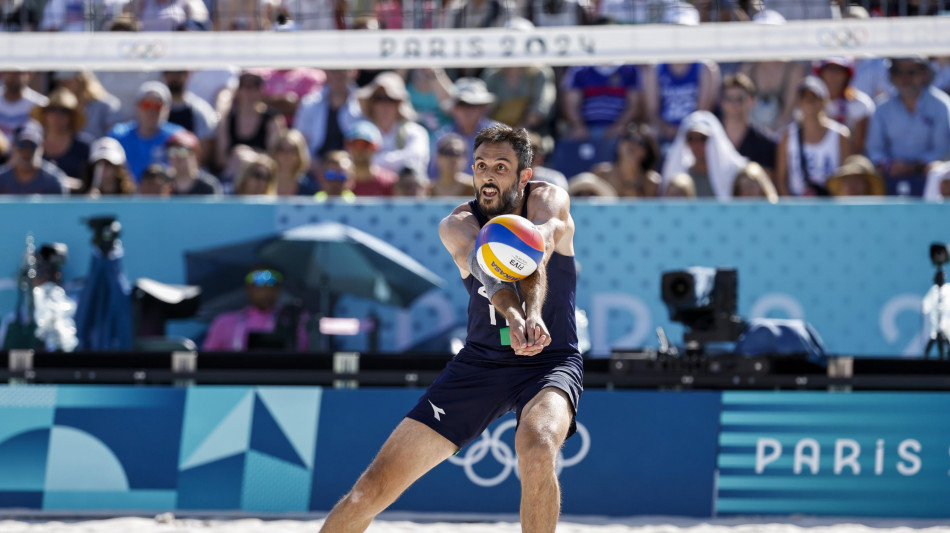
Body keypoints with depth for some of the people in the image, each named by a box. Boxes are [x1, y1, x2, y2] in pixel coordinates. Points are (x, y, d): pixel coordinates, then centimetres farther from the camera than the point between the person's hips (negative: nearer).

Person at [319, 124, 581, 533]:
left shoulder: (549, 200, -9)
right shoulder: (458, 224, -7)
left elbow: (540, 246, -33)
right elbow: (486, 268, -31)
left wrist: (534, 312, -55)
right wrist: (512, 315, -53)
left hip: (550, 361, -2)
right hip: (480, 361, 2)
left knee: (537, 450, -37)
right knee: (374, 486, -4)